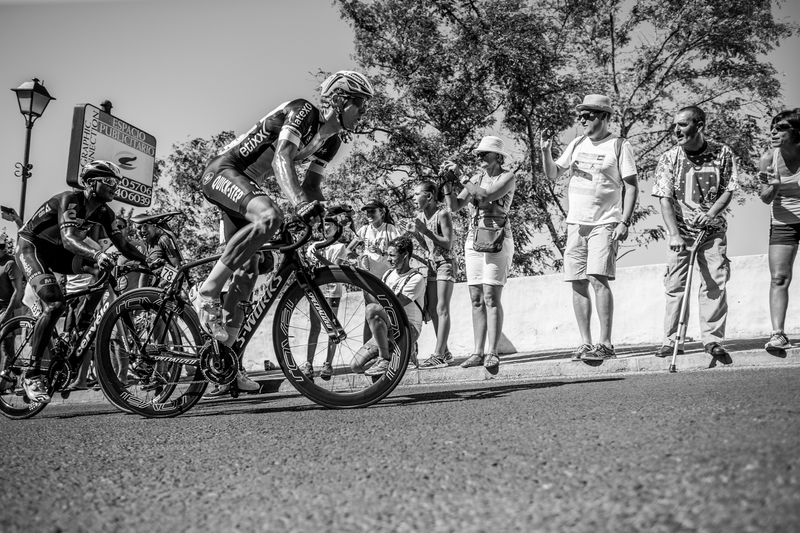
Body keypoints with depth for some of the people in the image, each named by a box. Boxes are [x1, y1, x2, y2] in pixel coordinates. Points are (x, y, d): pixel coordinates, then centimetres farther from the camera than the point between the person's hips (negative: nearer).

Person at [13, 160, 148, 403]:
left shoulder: (103, 212, -7)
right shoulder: (70, 200, -27)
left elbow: (122, 245, -6)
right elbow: (68, 238, -43)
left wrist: (148, 260, -19)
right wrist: (97, 254, -59)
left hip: (55, 251, 8)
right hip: (31, 246, -8)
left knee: (100, 271, -9)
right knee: (55, 303, -26)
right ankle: (32, 374, -19)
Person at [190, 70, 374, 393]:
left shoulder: (331, 140, 6)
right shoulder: (302, 112, -18)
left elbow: (311, 184, 7)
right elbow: (281, 159, -33)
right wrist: (300, 204, -47)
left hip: (245, 184, 9)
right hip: (222, 171, -9)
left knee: (246, 272, 3)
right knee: (269, 217, -37)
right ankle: (207, 293, -26)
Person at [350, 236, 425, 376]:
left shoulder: (416, 279, -11)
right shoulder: (388, 274, 13)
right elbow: (380, 302, 16)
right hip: (387, 330, 7)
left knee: (372, 309, -33)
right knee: (356, 366, -9)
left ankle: (385, 359, -23)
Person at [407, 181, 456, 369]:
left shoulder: (443, 214, -14)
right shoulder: (420, 216, 7)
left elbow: (448, 243, -17)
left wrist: (426, 231, -23)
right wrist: (415, 234, -4)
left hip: (446, 263, -8)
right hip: (432, 263, 8)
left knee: (442, 310, -9)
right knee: (432, 309, 6)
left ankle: (438, 355, -10)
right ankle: (444, 353, 13)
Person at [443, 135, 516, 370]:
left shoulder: (508, 177, 0)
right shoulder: (476, 178, 16)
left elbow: (485, 196, -17)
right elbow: (455, 206, 9)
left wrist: (460, 176, -11)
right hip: (473, 240, 6)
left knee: (491, 298, -10)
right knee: (476, 299, 3)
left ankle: (492, 353, -8)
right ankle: (478, 352, 6)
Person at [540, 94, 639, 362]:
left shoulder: (619, 146, -1)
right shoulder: (578, 144, 14)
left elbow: (632, 186, -4)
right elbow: (553, 174, 18)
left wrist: (625, 222, -13)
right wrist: (546, 151, 0)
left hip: (604, 224, -5)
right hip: (575, 223, 5)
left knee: (598, 279, -17)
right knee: (578, 283, 3)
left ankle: (605, 344, -11)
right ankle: (585, 343, 11)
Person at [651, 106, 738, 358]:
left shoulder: (722, 154, -4)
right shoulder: (669, 158, -6)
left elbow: (728, 191, 1)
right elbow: (665, 199, -11)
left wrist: (710, 213, -17)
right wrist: (674, 235, -22)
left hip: (712, 230, 0)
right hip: (680, 231, 0)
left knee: (715, 284, -5)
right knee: (675, 285, -2)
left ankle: (713, 339, 4)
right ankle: (671, 341, 5)